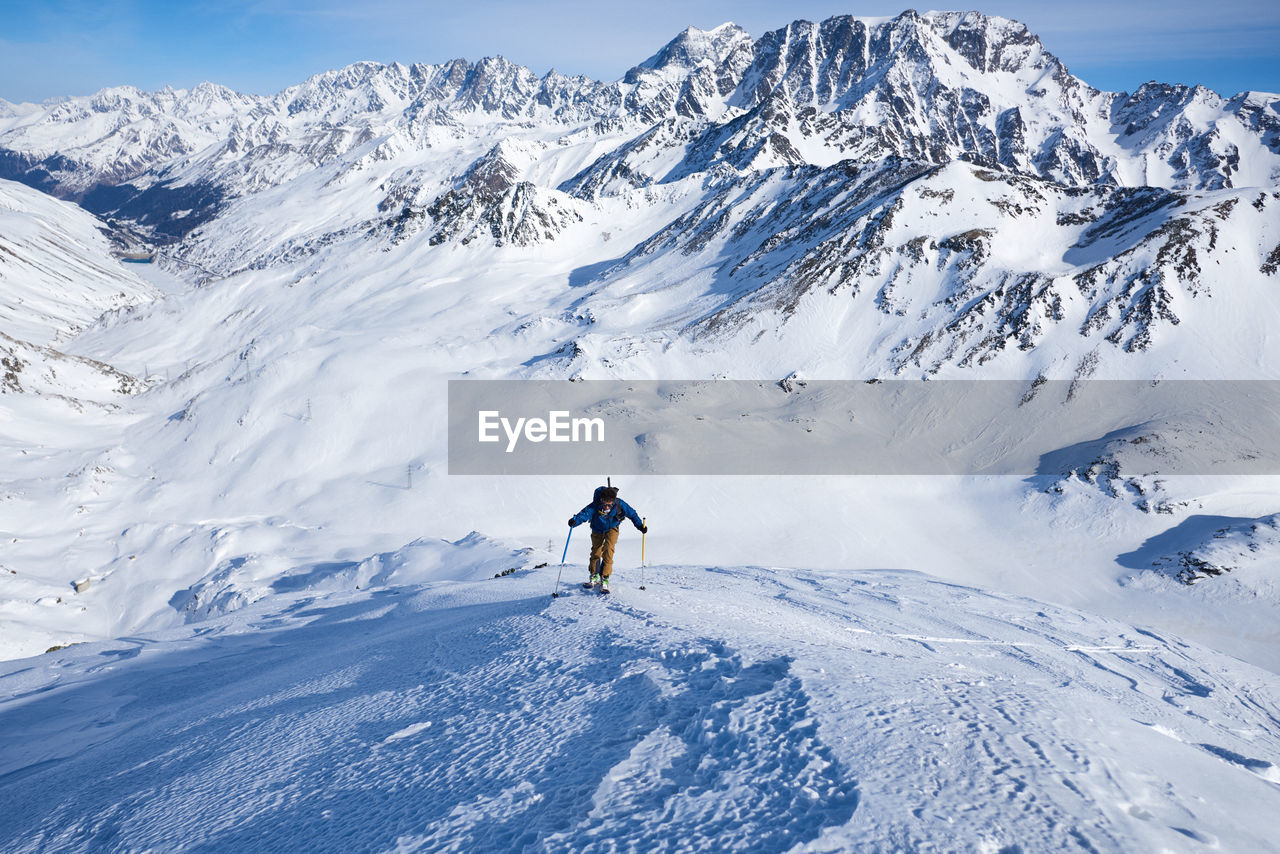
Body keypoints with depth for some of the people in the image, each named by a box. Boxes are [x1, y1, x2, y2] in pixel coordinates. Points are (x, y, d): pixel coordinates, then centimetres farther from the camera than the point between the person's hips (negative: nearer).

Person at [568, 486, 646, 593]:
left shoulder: (620, 505, -30)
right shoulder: (596, 505, -33)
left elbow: (632, 514, -15)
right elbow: (585, 513, -45)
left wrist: (640, 526, -16)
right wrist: (575, 521, -63)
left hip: (612, 529, -1)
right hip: (597, 530, 1)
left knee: (608, 551, -18)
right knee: (596, 552, 9)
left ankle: (604, 579, -13)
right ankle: (594, 577, 29)